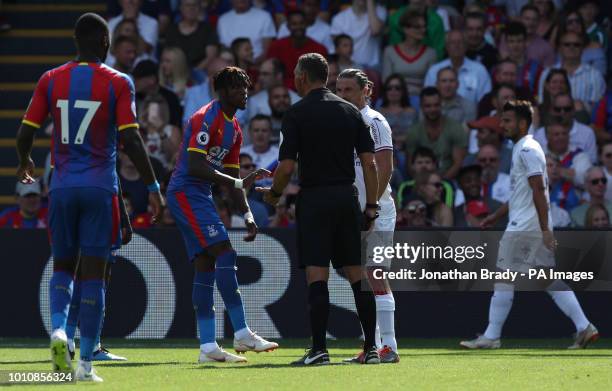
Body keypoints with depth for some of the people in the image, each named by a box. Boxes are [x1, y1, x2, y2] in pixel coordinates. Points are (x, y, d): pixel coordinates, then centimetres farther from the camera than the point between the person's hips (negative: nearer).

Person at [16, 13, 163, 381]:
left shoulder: (51, 80, 3)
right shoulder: (118, 83, -5)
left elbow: (26, 133, 4)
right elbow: (130, 139, -11)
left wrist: (24, 163, 26)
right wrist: (154, 187, -4)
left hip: (63, 186, 2)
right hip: (100, 186, -2)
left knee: (63, 266, 17)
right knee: (94, 274, 2)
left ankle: (59, 329, -11)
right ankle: (86, 362, 0)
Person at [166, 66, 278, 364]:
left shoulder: (234, 129, 16)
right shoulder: (206, 118, -14)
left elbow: (232, 178, 19)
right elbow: (195, 165, -24)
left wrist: (247, 215, 8)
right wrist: (239, 183, -25)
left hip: (200, 196, 10)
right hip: (185, 192, -10)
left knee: (205, 266, 5)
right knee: (225, 253, -17)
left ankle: (207, 346, 3)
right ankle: (241, 334, -19)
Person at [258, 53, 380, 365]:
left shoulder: (297, 114, -5)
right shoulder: (350, 111, 9)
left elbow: (287, 167, -10)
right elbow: (369, 162, 4)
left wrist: (274, 193, 9)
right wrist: (371, 207, 8)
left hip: (314, 199, -4)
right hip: (347, 197, 4)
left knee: (316, 276, -5)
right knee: (357, 275, 7)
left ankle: (319, 349, -9)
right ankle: (371, 348, 5)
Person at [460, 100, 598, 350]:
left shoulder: (528, 150, -12)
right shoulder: (521, 149, 20)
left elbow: (539, 191, -19)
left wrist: (545, 229, -24)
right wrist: (495, 217, 29)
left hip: (524, 228, -10)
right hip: (520, 225, 10)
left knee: (504, 279, -5)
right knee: (549, 280, 6)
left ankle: (491, 336, -1)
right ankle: (584, 328, 1)